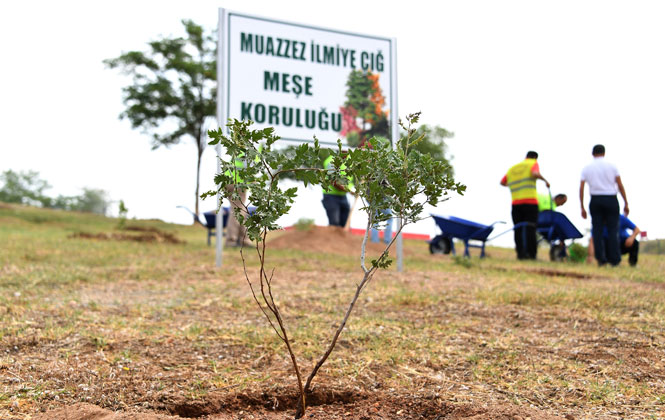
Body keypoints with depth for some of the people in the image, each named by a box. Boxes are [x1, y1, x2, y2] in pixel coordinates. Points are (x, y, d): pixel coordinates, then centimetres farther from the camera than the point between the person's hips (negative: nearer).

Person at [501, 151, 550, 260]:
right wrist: (545, 180, 0)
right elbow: (535, 173, -16)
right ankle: (531, 254, -7)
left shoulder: (512, 168, 20)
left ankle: (521, 253, -4)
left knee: (518, 229, 4)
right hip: (530, 201, -4)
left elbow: (502, 182, 27)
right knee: (530, 228, -4)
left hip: (516, 202, 4)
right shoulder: (533, 164, 6)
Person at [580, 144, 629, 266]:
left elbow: (581, 189, 3)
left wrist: (582, 208, 8)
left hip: (595, 200, 1)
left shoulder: (587, 168, 6)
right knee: (612, 229, 1)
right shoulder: (611, 166, 2)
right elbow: (620, 185, 0)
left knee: (597, 230, 4)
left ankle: (601, 258, 0)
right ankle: (615, 259, -3)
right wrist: (626, 203, 6)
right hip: (611, 199, -1)